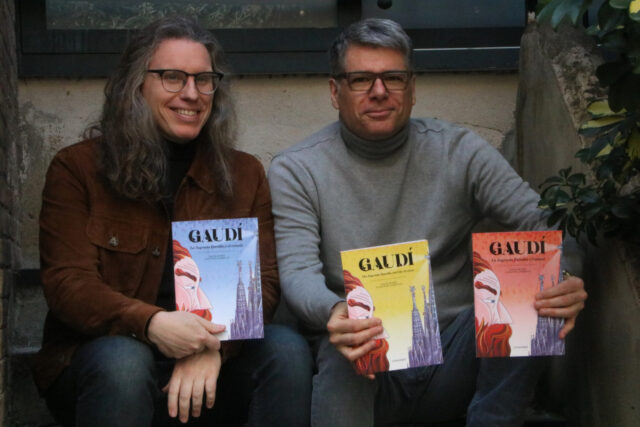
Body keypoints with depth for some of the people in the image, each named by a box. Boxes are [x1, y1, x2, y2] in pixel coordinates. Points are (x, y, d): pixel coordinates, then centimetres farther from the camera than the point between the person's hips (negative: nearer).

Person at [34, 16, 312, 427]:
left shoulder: (245, 174, 11)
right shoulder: (77, 169, 2)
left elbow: (263, 281, 0)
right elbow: (67, 284, -9)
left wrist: (213, 344, -22)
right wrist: (151, 324, -29)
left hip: (216, 364, 2)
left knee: (287, 348, -26)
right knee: (122, 361, -36)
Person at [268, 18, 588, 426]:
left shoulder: (459, 151, 6)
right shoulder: (296, 170, 2)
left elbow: (544, 221, -2)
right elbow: (298, 273, -10)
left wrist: (565, 277, -27)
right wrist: (333, 313, -36)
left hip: (453, 359, 3)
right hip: (365, 358, -3)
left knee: (530, 295, -25)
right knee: (342, 356, -38)